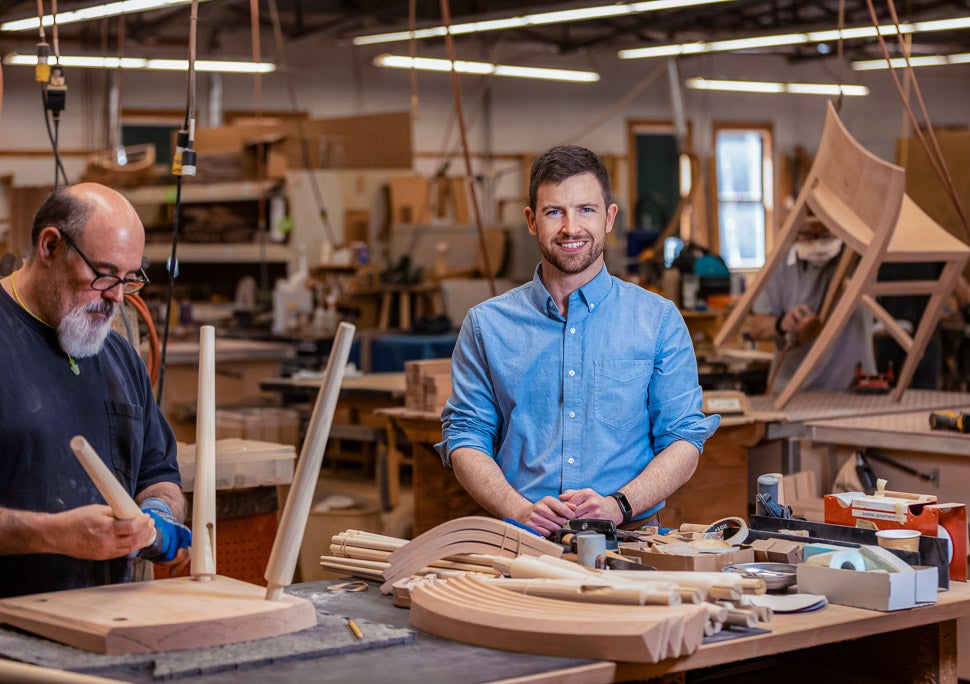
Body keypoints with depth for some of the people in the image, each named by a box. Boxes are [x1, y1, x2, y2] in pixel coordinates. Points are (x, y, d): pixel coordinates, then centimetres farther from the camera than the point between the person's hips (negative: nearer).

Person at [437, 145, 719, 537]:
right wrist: (521, 511, -10)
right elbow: (465, 438, 8)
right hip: (522, 542, 0)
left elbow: (684, 440, 7)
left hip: (629, 535, 0)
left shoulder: (658, 320, 10)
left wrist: (618, 506, -11)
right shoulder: (487, 325, 12)